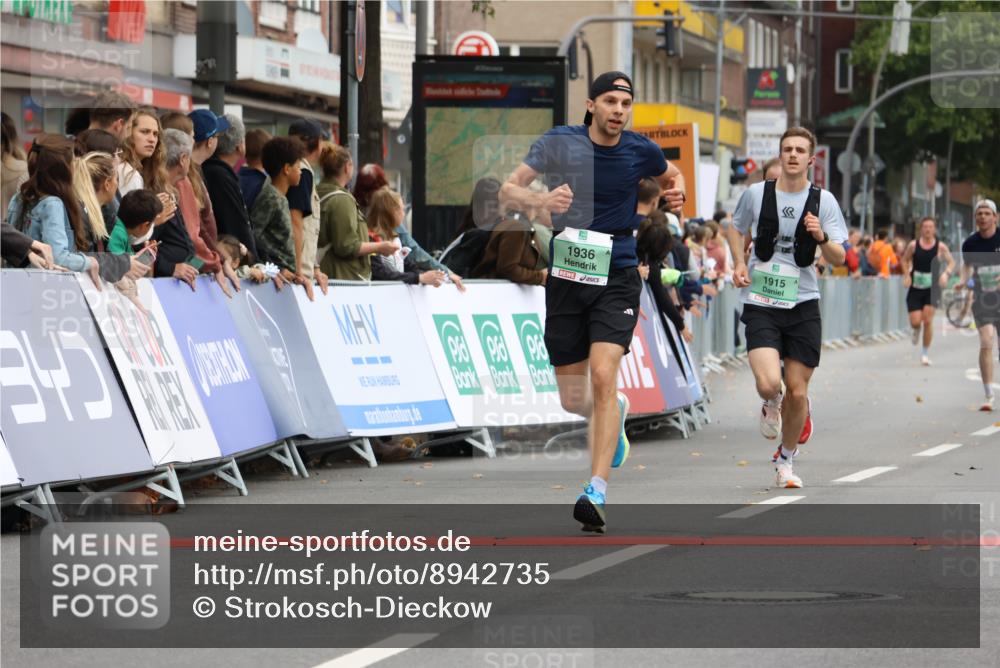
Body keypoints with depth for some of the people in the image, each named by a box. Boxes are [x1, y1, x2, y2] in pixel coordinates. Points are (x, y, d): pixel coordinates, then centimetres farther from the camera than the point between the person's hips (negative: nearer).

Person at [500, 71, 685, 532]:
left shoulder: (641, 151, 0)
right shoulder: (560, 142, -4)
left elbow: (670, 176, 23)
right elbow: (507, 193, -5)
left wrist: (676, 192, 0)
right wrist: (542, 200, -26)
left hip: (616, 278, -1)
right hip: (565, 278, 1)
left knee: (602, 376, -22)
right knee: (573, 400, 8)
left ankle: (596, 493, -22)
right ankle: (616, 412, 46)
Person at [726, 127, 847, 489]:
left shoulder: (823, 200, -1)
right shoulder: (755, 193, -1)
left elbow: (839, 259, -2)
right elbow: (736, 228, 19)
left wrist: (822, 238, -22)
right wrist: (739, 263, 2)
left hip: (803, 304, 1)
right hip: (761, 304, -1)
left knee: (797, 392, 3)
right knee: (769, 384, -20)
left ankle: (786, 459, 26)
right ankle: (771, 406, 18)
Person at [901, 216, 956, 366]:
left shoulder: (940, 247, -5)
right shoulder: (913, 245, -3)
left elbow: (951, 262, 4)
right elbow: (905, 260, 12)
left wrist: (946, 273, -15)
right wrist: (906, 275, -3)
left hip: (932, 288, -1)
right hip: (915, 288, 1)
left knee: (928, 320, -10)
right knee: (915, 322, -6)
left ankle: (925, 353, 4)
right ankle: (916, 331, 34)